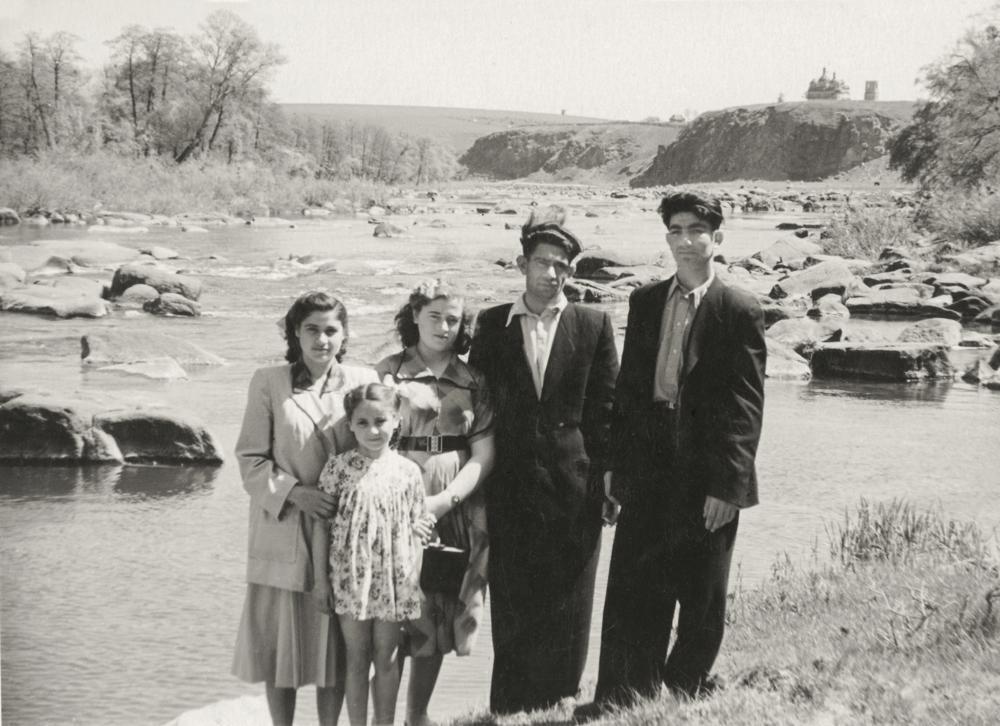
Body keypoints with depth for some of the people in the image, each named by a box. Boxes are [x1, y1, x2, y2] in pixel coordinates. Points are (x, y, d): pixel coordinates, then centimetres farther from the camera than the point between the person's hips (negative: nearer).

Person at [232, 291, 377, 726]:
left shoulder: (363, 381, 4)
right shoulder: (268, 383, -1)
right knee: (278, 640, 6)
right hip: (283, 534, -1)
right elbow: (250, 458, -2)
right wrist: (293, 492, -15)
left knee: (335, 645, 7)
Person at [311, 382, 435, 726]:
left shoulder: (408, 471, -1)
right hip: (350, 578, -1)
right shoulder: (338, 467, -4)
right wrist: (320, 579, -3)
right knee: (357, 660, 7)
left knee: (386, 660, 9)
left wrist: (413, 580, 1)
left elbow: (415, 530, 5)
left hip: (393, 580, 1)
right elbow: (321, 525, -2)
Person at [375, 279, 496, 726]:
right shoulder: (389, 372, 3)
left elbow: (484, 453, 2)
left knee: (438, 615, 6)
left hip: (457, 509, 3)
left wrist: (446, 499, -11)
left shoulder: (472, 381, 8)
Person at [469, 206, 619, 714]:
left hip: (572, 484, -1)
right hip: (510, 486, 1)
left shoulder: (593, 325, 4)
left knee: (566, 605, 2)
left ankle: (558, 704, 12)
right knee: (512, 605, 3)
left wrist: (607, 479, -1)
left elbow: (605, 406, 4)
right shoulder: (491, 325, 7)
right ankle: (509, 709, 10)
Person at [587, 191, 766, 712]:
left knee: (702, 603, 8)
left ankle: (687, 694, 23)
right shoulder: (645, 302, 9)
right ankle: (619, 703, 12)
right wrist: (615, 467, 8)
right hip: (648, 473, 4)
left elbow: (746, 407, -7)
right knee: (630, 598, 4)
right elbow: (627, 388, 12)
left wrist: (728, 484, -13)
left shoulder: (739, 311, -4)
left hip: (706, 480, -3)